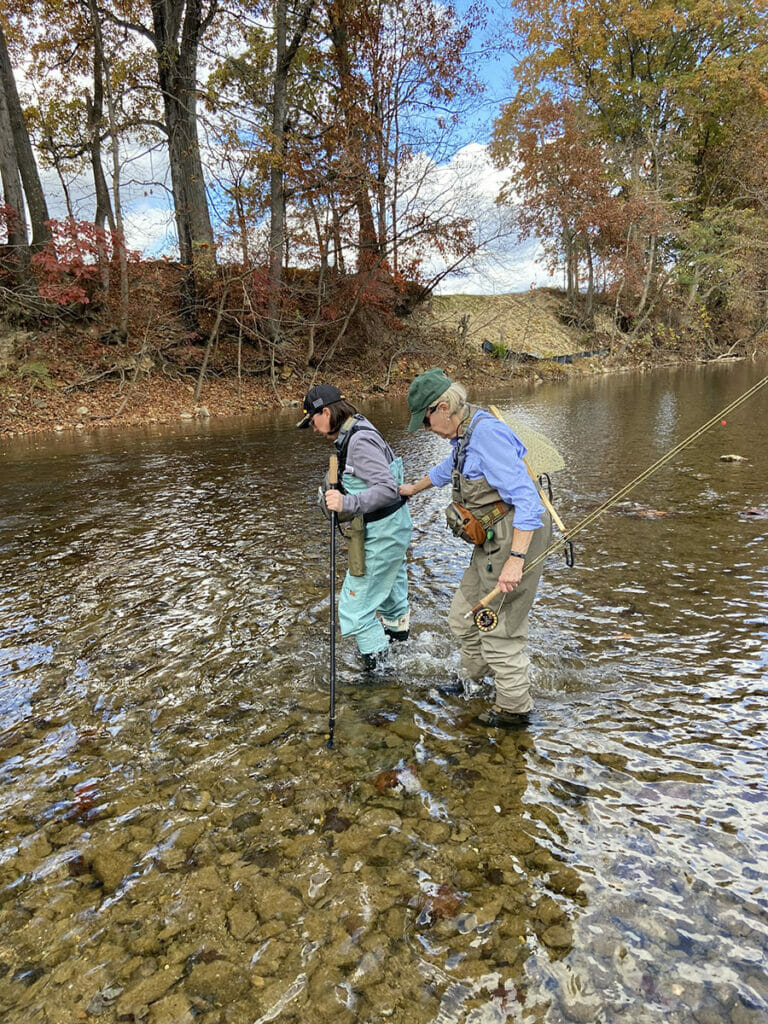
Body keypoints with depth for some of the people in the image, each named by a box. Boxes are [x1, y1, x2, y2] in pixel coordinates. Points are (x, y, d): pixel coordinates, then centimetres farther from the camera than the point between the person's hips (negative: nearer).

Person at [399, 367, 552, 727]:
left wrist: (516, 559, -31)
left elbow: (526, 498, -26)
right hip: (492, 542, 10)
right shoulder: (465, 435, 10)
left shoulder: (487, 433, -21)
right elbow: (448, 468, 34)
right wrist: (413, 489, 50)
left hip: (517, 538, -10)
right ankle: (474, 675, 44)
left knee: (499, 630, 1)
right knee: (463, 616, 21)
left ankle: (514, 709, 20)